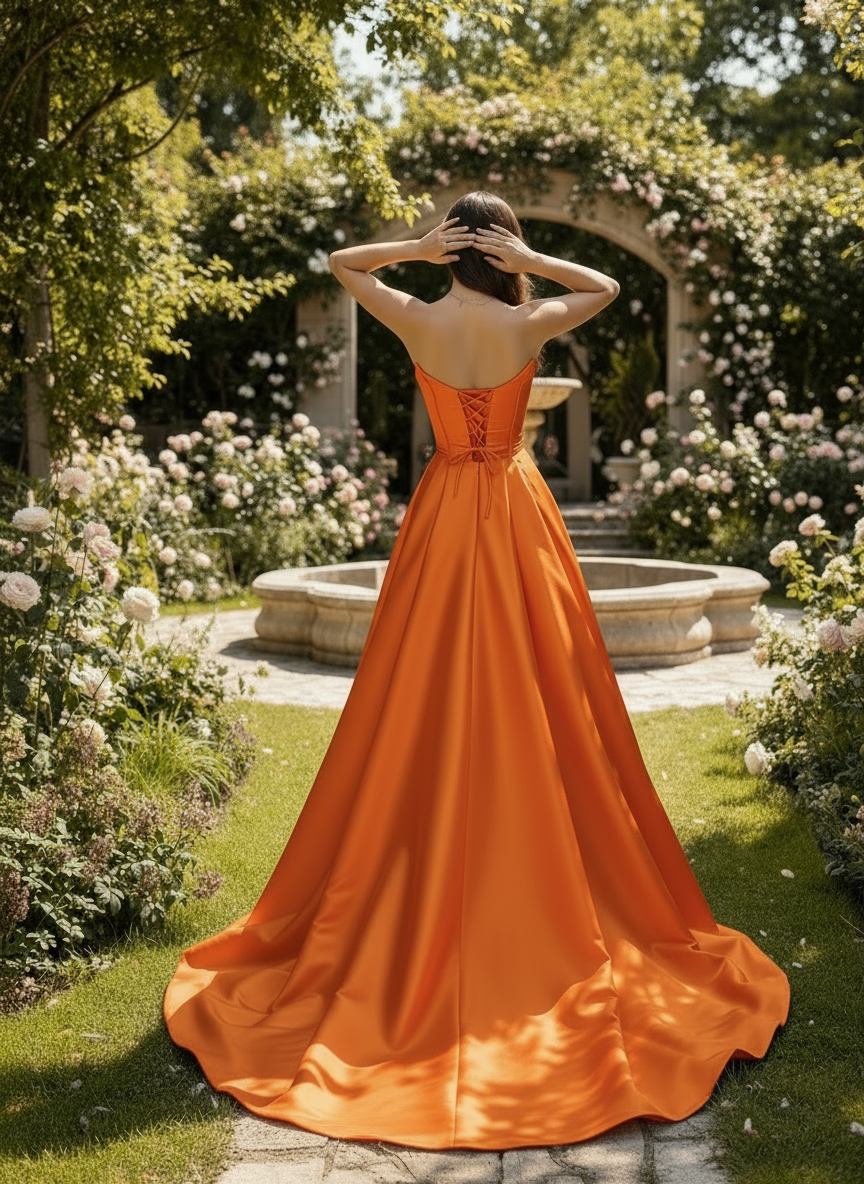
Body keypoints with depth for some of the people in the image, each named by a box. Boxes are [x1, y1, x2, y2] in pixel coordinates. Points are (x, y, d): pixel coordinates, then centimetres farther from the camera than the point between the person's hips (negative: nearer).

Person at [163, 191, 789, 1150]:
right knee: (535, 711, 7)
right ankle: (544, 898, 14)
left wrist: (413, 247, -4)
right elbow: (605, 287, 9)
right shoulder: (528, 327, -9)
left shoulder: (417, 321, -7)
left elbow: (338, 264, 10)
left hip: (444, 514, 1)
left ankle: (427, 908, 14)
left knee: (430, 718, 7)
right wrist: (527, 261, -3)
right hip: (515, 513, -1)